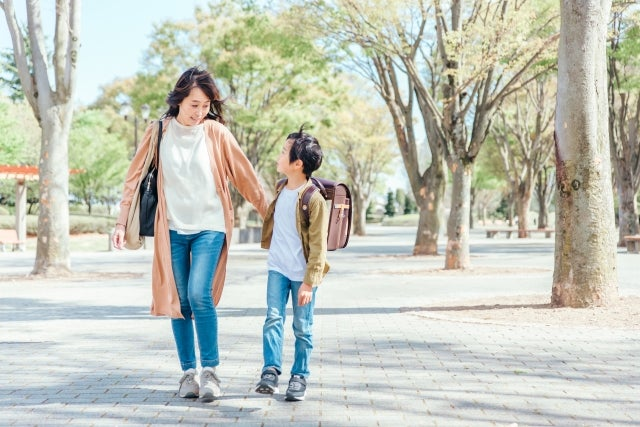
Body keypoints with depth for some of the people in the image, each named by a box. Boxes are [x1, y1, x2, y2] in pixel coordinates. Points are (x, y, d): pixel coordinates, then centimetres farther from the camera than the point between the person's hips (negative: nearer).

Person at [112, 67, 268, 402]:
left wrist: (268, 214, 1)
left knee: (200, 295, -16)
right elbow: (135, 177, 4)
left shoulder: (216, 132, -4)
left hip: (209, 227, -2)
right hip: (172, 229, 2)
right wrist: (121, 222, 1)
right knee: (179, 302, 4)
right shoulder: (159, 132, 0)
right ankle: (188, 373, 14)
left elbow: (244, 177, 0)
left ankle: (210, 370, -4)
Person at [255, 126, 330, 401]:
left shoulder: (314, 199, -16)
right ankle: (270, 371, -8)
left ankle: (299, 376, 16)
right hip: (278, 268, 5)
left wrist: (309, 283, -16)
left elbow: (318, 246, -15)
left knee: (302, 328, 5)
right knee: (273, 319, -7)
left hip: (302, 274, -5)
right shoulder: (281, 191, 5)